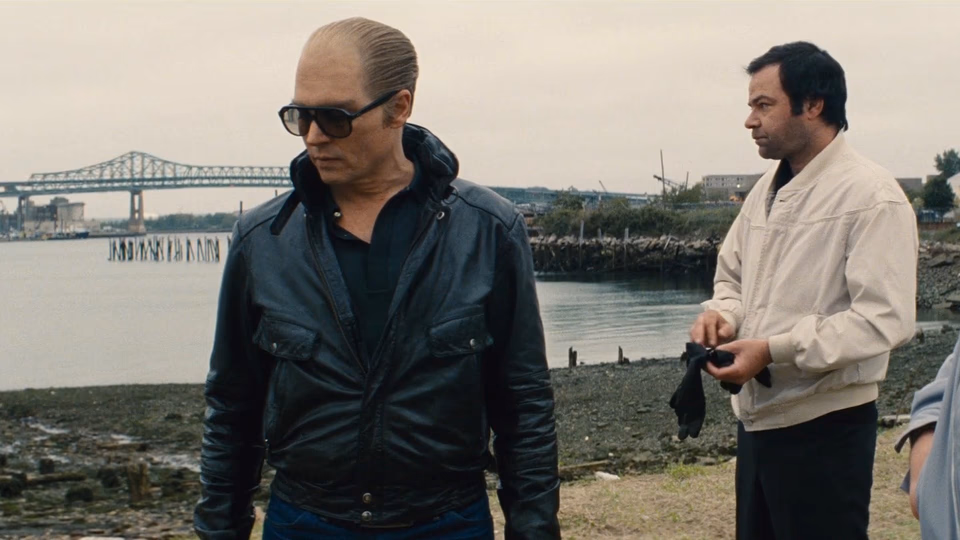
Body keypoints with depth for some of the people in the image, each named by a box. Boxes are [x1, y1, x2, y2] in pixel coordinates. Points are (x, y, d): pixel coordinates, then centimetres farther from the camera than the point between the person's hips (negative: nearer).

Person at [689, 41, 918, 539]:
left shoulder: (870, 196, -15)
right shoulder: (767, 189, 11)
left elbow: (885, 319, -21)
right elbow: (732, 275, 19)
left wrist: (774, 349, -23)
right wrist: (721, 313, -4)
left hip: (824, 429, -8)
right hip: (757, 417, 8)